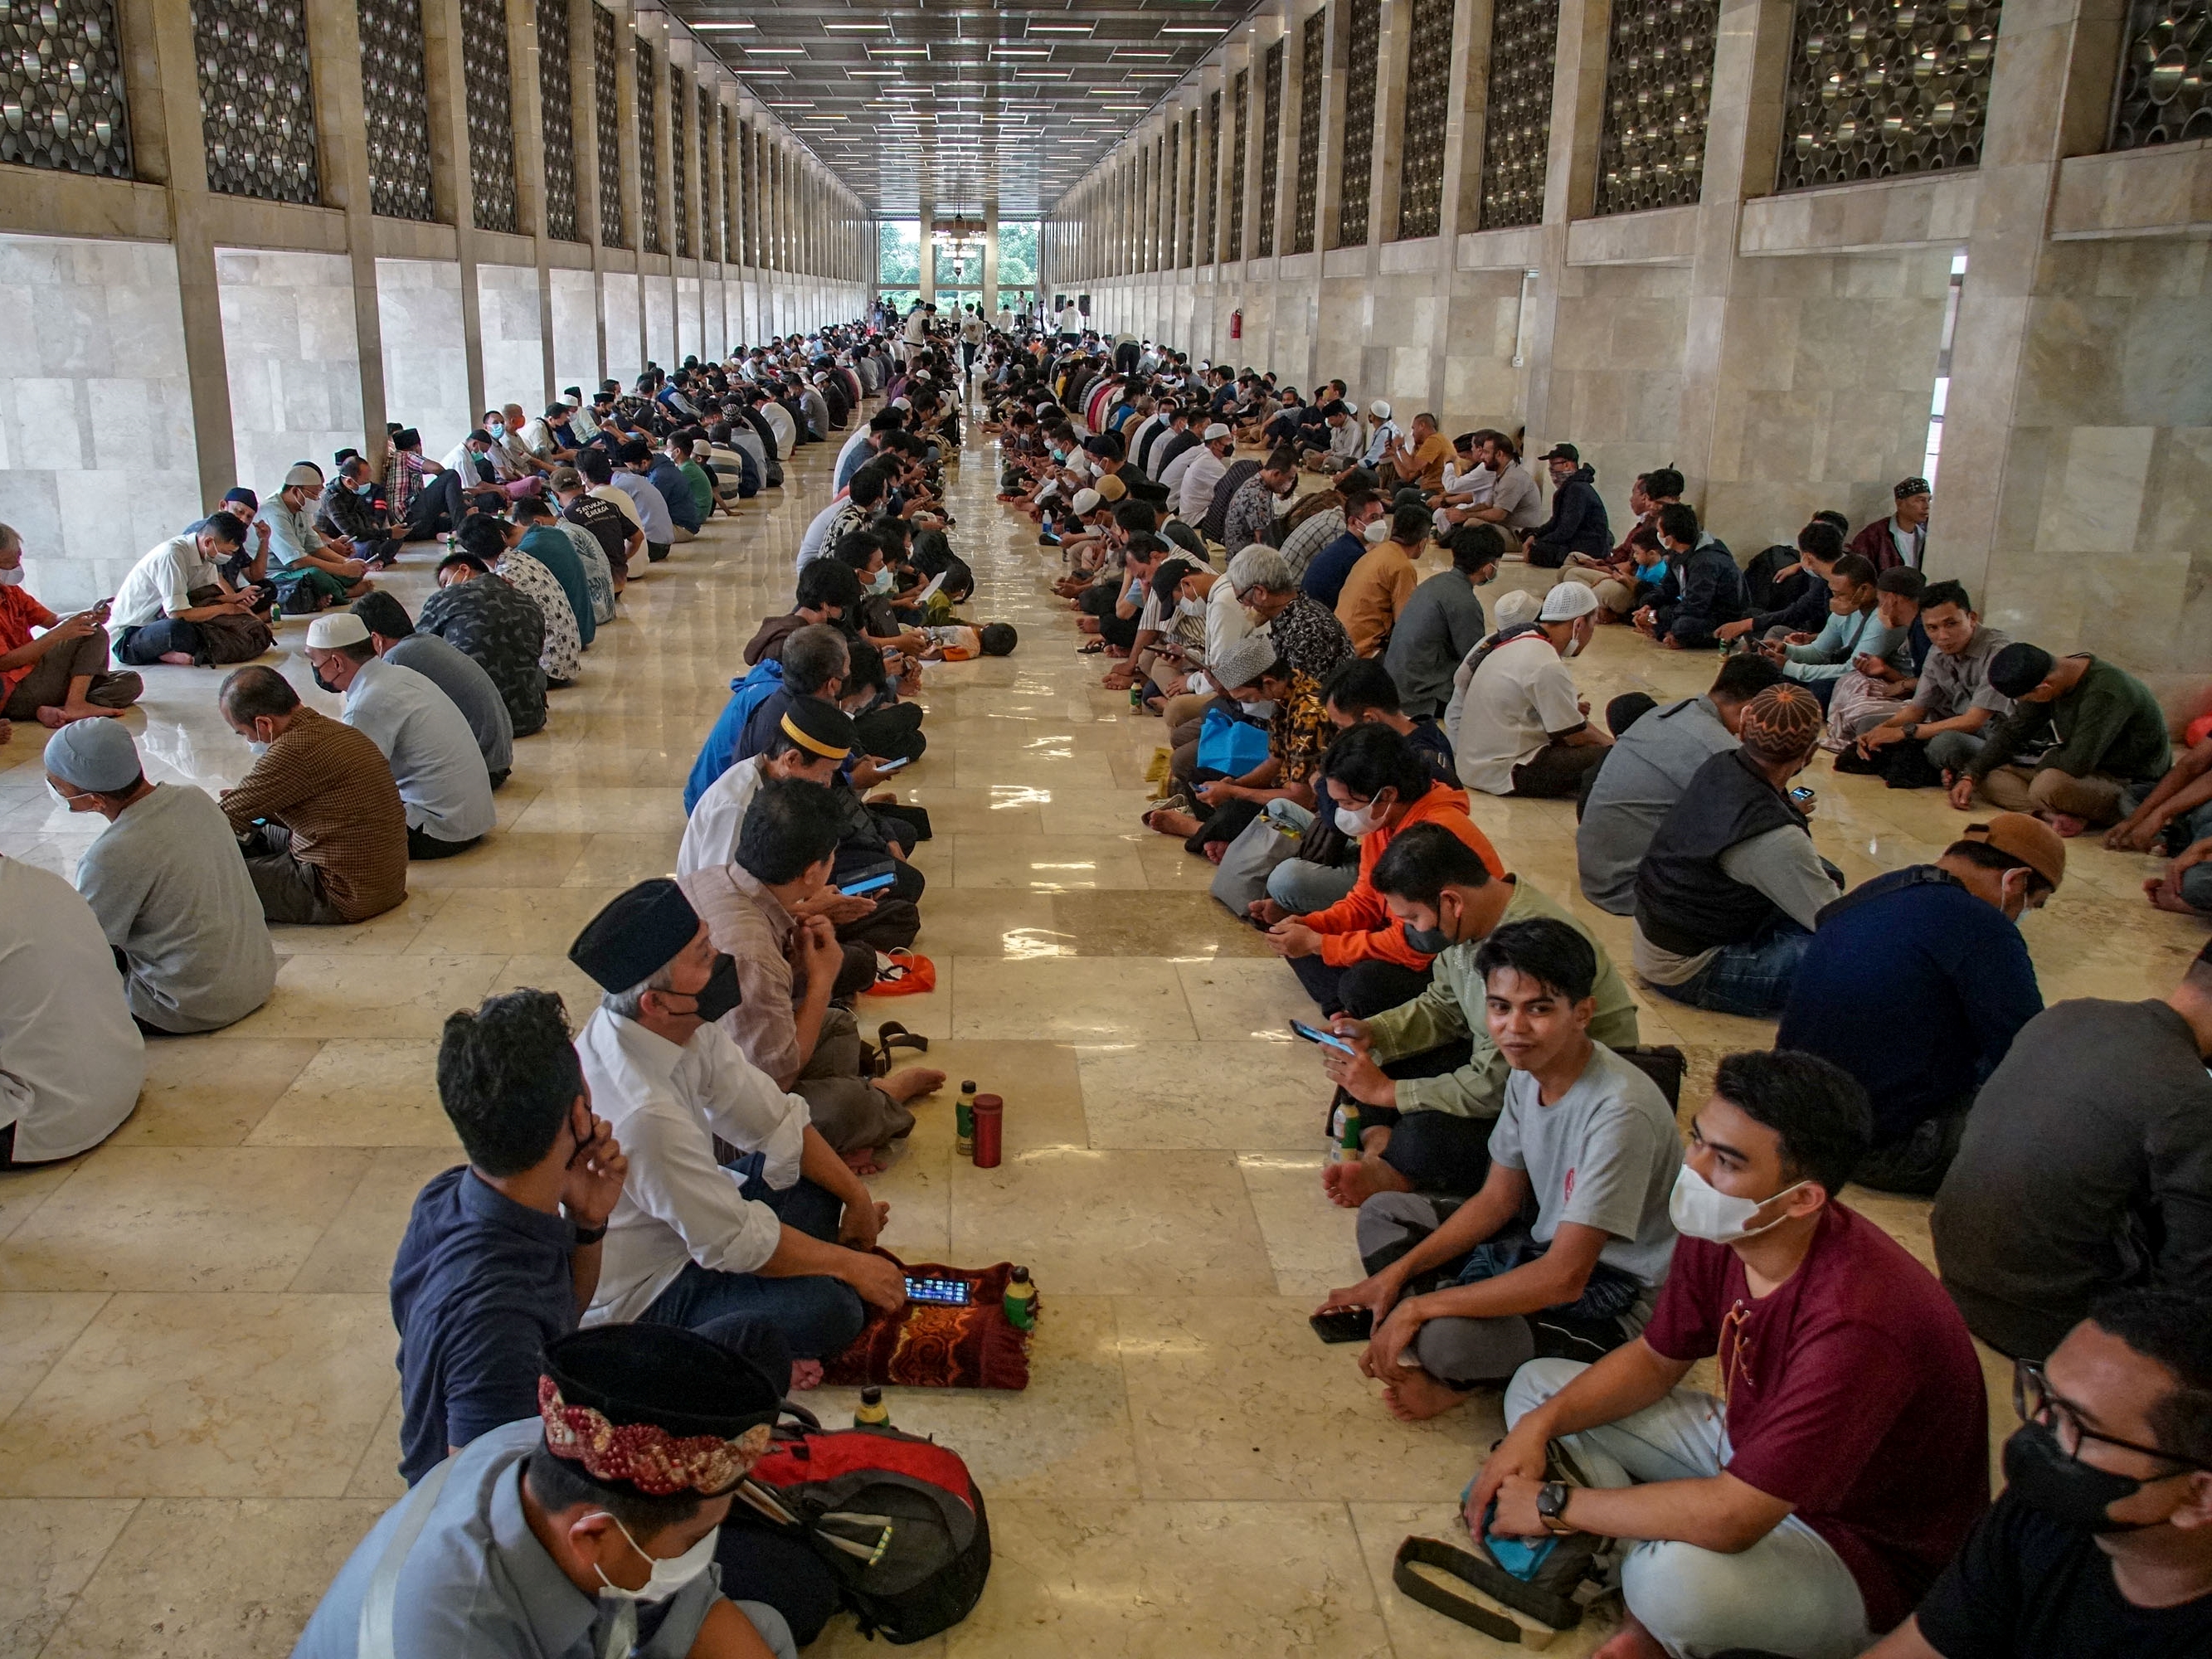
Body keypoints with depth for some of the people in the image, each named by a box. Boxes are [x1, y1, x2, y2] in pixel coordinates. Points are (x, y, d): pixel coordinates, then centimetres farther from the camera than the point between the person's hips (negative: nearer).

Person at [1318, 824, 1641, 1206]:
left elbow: (1493, 1088, -29)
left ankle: (1392, 1172, -3)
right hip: (1496, 1064, 9)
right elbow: (1441, 1007, 10)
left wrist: (1386, 1092, -23)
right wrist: (1371, 1032, -7)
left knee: (1427, 1133, -31)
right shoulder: (1471, 918, -6)